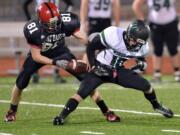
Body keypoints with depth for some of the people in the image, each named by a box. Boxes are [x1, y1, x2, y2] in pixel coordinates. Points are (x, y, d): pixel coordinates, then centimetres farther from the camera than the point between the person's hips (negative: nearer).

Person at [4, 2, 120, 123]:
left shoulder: (66, 22, -32)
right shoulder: (33, 30, -34)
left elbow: (85, 40, -26)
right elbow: (36, 56, -26)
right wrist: (55, 62, -37)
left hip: (60, 52, 1)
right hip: (39, 55, -1)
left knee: (86, 79, -11)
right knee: (21, 84, -4)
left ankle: (106, 111, -3)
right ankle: (12, 111, 25)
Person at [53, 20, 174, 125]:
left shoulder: (141, 47, -12)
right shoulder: (113, 35, -29)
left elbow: (141, 59, 10)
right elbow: (91, 46, -16)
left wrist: (142, 65, -13)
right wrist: (94, 66, -17)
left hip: (118, 71, 4)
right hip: (100, 69, -4)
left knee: (146, 85, 0)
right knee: (82, 92, -23)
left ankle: (157, 106, 29)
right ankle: (62, 117, -19)